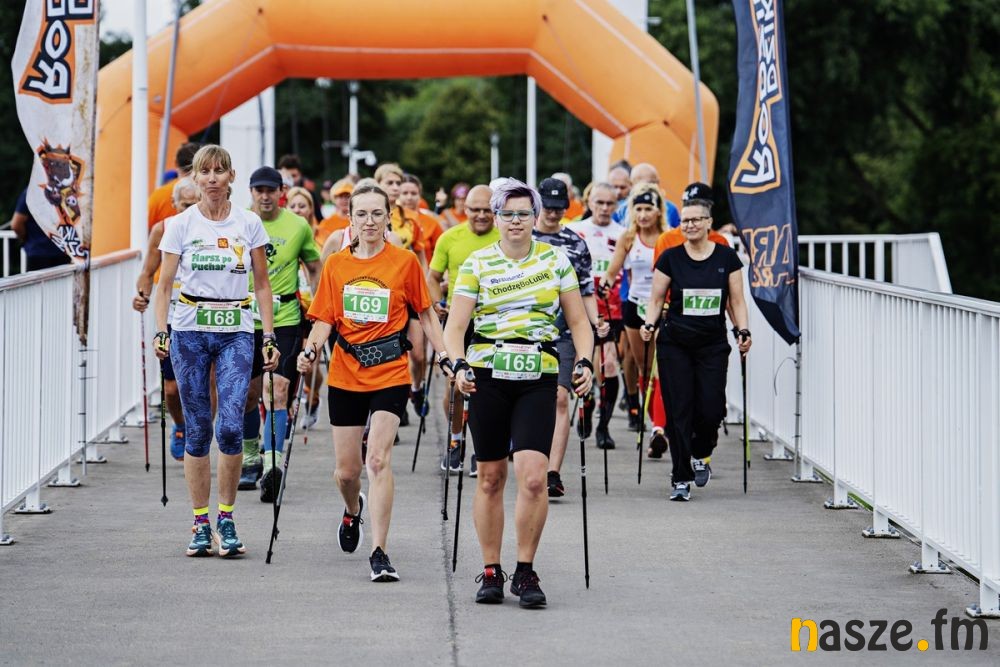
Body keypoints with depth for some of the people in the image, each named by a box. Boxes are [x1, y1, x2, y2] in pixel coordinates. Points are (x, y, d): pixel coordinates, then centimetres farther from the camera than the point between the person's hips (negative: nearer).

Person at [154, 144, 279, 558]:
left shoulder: (249, 224, 4)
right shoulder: (180, 225, 3)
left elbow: (262, 283, 9)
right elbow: (164, 285, 3)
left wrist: (269, 336, 3)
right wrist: (160, 332, -10)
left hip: (236, 332, 0)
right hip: (190, 332, 0)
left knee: (231, 426, -13)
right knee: (198, 430, 2)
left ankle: (226, 519, 1)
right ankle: (201, 524, 10)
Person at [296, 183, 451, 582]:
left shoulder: (405, 262, -1)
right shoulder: (336, 265, 5)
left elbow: (425, 314, 7)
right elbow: (324, 320, 6)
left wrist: (445, 358, 1)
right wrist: (311, 351, -13)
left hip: (390, 373, -3)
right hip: (345, 373, 3)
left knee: (378, 459, -16)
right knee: (346, 470, 10)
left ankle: (379, 553, -15)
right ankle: (353, 512, 45)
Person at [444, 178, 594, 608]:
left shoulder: (556, 260, 7)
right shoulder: (476, 264, 3)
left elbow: (578, 320, 10)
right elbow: (455, 326, -1)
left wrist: (584, 362, -5)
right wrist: (459, 364, -18)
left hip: (538, 380, 0)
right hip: (489, 378, 0)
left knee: (533, 476, -14)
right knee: (490, 478, 5)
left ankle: (525, 571, -3)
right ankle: (490, 572, 16)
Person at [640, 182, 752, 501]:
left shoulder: (727, 258, 4)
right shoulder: (670, 258, 2)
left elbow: (736, 301, 8)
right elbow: (656, 299, 7)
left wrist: (743, 332, -5)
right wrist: (649, 325, -10)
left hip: (713, 345, 0)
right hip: (674, 345, 0)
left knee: (711, 409, -7)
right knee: (679, 411, -5)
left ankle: (699, 454, 25)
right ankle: (681, 478, 3)